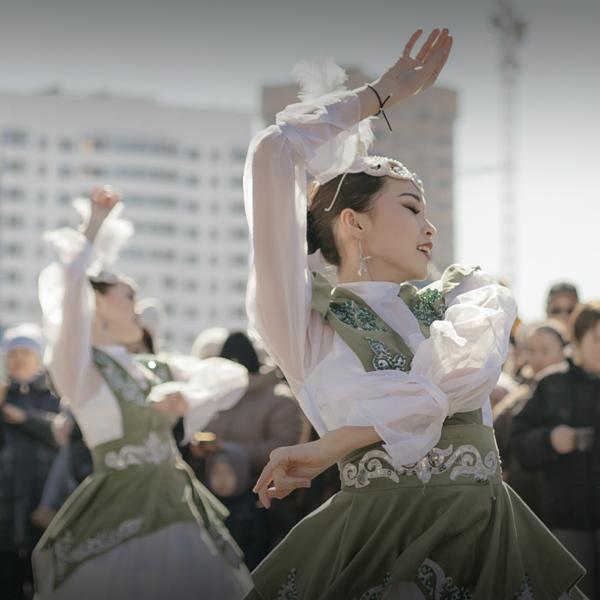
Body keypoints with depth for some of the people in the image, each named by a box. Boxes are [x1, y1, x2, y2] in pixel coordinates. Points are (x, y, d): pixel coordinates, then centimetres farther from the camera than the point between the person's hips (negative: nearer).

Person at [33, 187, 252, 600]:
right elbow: (71, 286, -20)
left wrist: (187, 395, -6)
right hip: (118, 515, -6)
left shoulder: (158, 369, 14)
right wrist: (95, 226, -14)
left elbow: (234, 376, 11)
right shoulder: (78, 367, -5)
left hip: (177, 506, 6)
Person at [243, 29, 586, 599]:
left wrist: (331, 445, -17)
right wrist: (381, 92, 7)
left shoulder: (468, 295, 12)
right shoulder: (307, 317, 1)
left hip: (491, 544, 4)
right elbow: (274, 152, -7)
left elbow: (465, 370, -12)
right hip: (379, 546, -4)